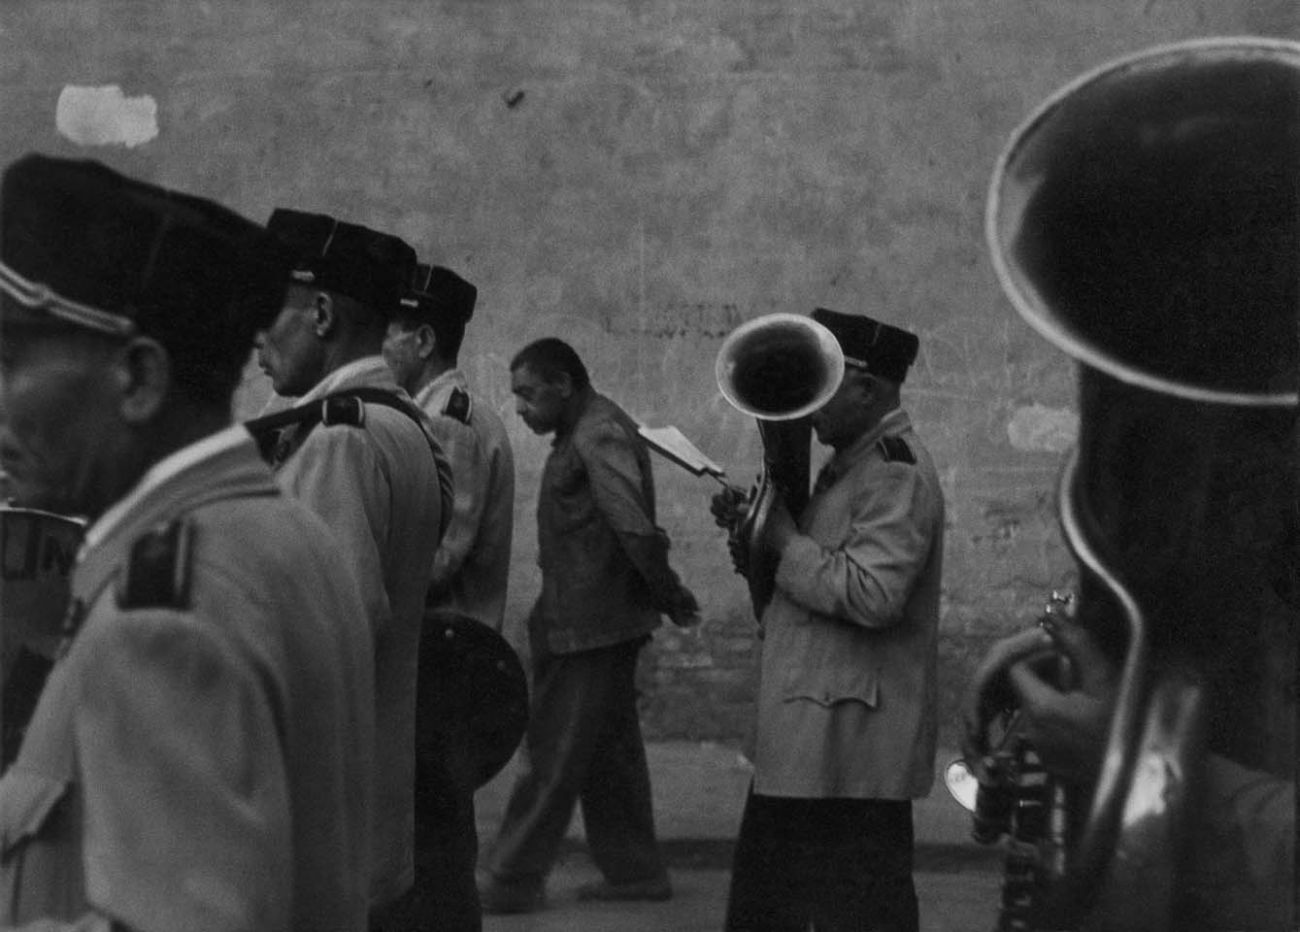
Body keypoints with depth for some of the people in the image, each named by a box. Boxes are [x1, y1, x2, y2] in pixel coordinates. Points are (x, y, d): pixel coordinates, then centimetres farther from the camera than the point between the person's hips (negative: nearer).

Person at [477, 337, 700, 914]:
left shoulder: (600, 435, -17)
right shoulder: (585, 434, 15)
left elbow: (635, 526, -24)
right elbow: (634, 530, 14)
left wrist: (667, 593, -15)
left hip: (591, 626, -10)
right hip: (591, 623, 10)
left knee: (553, 757, -2)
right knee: (609, 750, 16)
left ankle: (512, 882, 6)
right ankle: (635, 871, 24)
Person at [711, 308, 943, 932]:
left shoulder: (895, 473, -15)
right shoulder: (852, 464, 17)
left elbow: (872, 595, -26)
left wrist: (784, 541, -16)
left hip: (850, 748, -11)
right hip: (802, 740, 11)